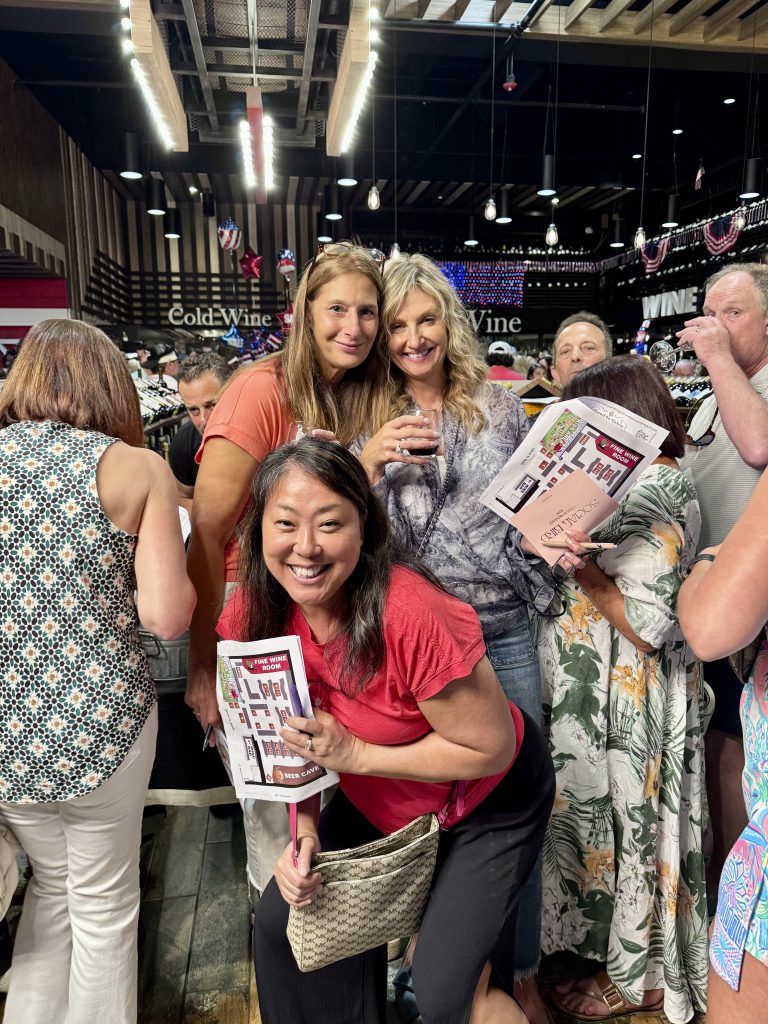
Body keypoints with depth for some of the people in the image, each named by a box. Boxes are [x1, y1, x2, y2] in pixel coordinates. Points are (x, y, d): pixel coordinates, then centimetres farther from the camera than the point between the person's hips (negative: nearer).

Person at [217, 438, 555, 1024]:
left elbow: (491, 749, -25)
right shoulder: (258, 613, -16)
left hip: (491, 801, -5)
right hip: (379, 803, 6)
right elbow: (294, 739, -1)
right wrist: (304, 833, -14)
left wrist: (354, 754, -28)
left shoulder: (411, 614, -36)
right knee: (280, 920, 9)